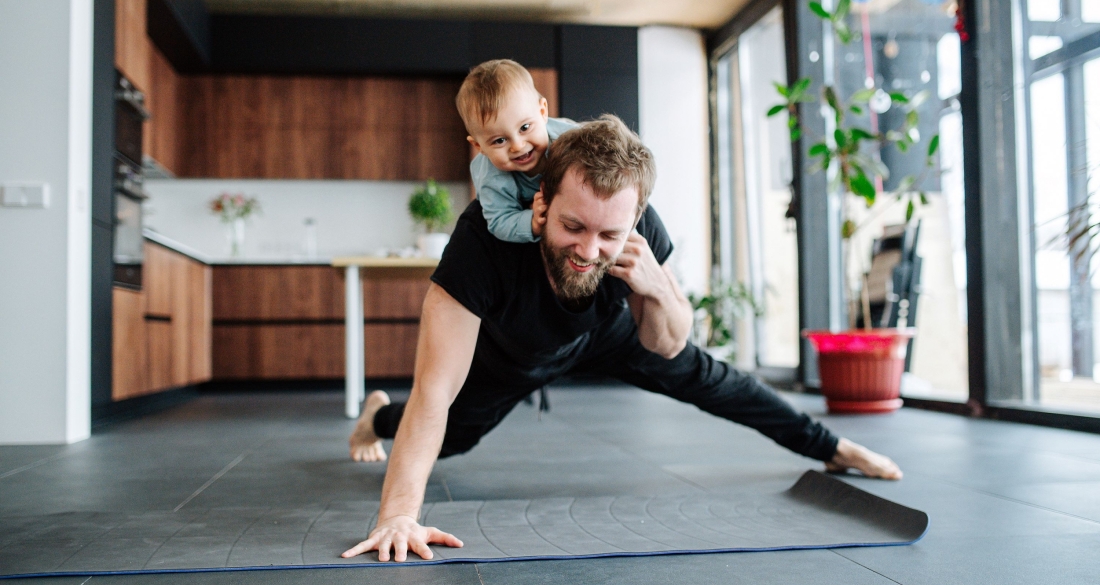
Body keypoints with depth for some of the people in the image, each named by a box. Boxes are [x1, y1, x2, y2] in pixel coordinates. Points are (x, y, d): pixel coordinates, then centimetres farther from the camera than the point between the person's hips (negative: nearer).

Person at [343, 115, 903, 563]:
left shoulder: (639, 228, -36)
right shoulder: (486, 234, -47)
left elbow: (666, 347, -20)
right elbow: (436, 388, -48)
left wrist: (655, 288, -43)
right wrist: (399, 514, -56)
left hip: (605, 332, 2)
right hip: (511, 352, -1)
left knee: (705, 377, 0)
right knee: (448, 439, 11)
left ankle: (831, 447, 23)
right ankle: (377, 414, 48)